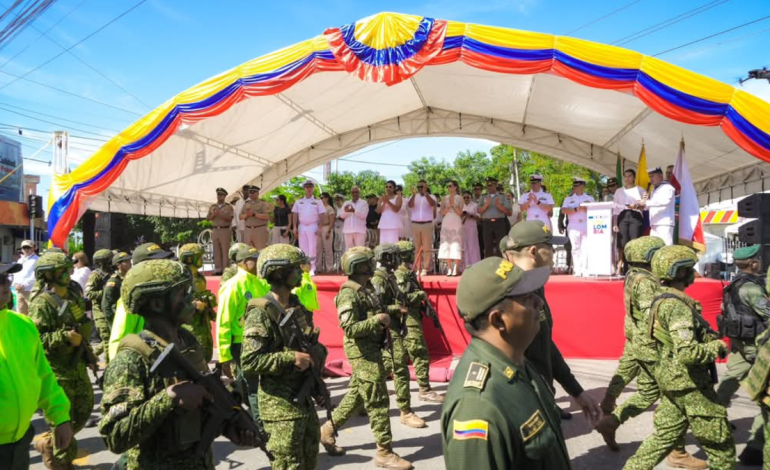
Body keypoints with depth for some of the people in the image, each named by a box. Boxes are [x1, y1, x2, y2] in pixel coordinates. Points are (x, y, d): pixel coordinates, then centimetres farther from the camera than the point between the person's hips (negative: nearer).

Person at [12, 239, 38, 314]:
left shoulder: (37, 260, -4)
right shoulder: (20, 260, 21)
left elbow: (35, 276, -13)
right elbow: (16, 273, 22)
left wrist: (23, 285, -16)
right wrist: (15, 283, 2)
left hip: (30, 291, -8)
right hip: (19, 291, 8)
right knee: (21, 313, 12)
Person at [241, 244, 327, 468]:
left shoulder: (296, 305, 8)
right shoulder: (261, 313, -18)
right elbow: (249, 363, -24)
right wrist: (291, 358, -24)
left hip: (303, 397, 8)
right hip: (280, 403, -8)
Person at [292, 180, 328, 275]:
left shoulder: (317, 202, 3)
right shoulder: (298, 202, 9)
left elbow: (322, 215, -1)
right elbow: (294, 215, 7)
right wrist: (295, 227, -3)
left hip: (312, 227, -3)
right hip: (302, 227, 3)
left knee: (312, 249, -6)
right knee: (303, 249, 3)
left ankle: (312, 269, -4)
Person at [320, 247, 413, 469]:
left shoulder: (367, 288, 12)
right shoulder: (349, 294, -17)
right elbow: (350, 328, -23)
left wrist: (384, 318, 6)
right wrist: (377, 320, -22)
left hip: (372, 348, 10)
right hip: (362, 351, -10)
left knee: (356, 395, 19)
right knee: (377, 401, -4)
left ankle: (328, 430, 34)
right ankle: (384, 452, 6)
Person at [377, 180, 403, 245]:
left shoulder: (398, 197, 5)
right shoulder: (382, 198, 15)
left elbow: (396, 209, -9)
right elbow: (378, 211, 5)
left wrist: (388, 201, -19)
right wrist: (384, 203, -11)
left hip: (394, 224, -4)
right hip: (384, 224, 4)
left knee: (392, 243, -14)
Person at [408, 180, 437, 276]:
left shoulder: (430, 197, 8)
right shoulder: (414, 197, 12)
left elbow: (433, 204, -14)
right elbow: (410, 205, -8)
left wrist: (425, 193, -25)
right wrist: (414, 194, -23)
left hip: (427, 224, -2)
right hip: (415, 224, 2)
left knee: (427, 248, -5)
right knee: (417, 248, 4)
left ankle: (426, 268, -5)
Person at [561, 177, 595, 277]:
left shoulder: (590, 198, 13)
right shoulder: (569, 198, 11)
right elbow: (563, 210, -2)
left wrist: (587, 208, -10)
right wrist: (576, 209, -10)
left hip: (587, 226, 0)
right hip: (574, 226, 0)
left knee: (586, 249, -6)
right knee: (576, 249, -2)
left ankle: (585, 270, -5)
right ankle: (577, 271, -1)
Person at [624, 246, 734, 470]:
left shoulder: (662, 300, 8)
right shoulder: (678, 307, -22)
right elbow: (688, 353, -31)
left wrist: (710, 338, 9)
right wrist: (716, 346, -14)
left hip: (671, 378, 9)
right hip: (688, 382, -9)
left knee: (667, 433, 18)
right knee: (719, 440, 7)